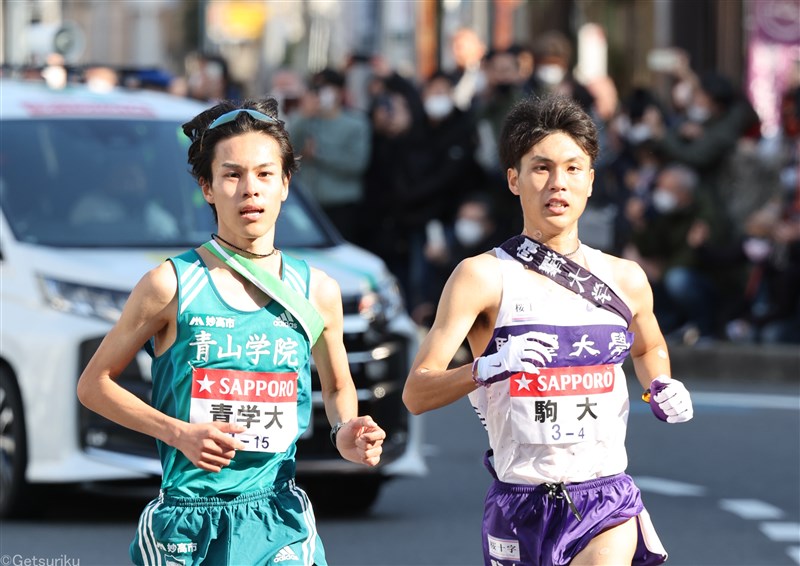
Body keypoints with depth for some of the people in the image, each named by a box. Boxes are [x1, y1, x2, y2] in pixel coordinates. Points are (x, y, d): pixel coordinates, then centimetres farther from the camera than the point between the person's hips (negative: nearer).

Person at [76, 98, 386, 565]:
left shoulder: (316, 292, 5)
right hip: (187, 526, -2)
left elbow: (338, 387, 21)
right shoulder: (172, 286, -4)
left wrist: (346, 433, -1)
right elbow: (94, 383, 1)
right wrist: (179, 432, -11)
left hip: (280, 525, 2)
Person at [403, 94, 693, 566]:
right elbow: (416, 394, -10)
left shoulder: (626, 279, 7)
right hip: (520, 505, -1)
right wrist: (486, 369, -28)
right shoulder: (484, 277, -5)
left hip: (606, 503, 1)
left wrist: (662, 387, 8)